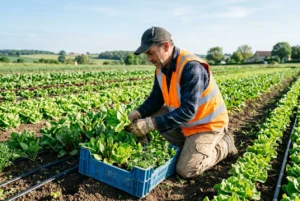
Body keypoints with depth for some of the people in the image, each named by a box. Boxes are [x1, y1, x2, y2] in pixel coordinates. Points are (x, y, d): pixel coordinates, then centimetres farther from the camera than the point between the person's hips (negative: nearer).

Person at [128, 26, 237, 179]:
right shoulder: (161, 68, -5)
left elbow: (188, 111, -35)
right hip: (186, 120, 8)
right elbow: (155, 99, 1)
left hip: (207, 123, -8)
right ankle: (191, 145, 9)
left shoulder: (191, 67, -31)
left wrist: (151, 124, -38)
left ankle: (224, 144, 12)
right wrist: (138, 113, -18)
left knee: (185, 170, -11)